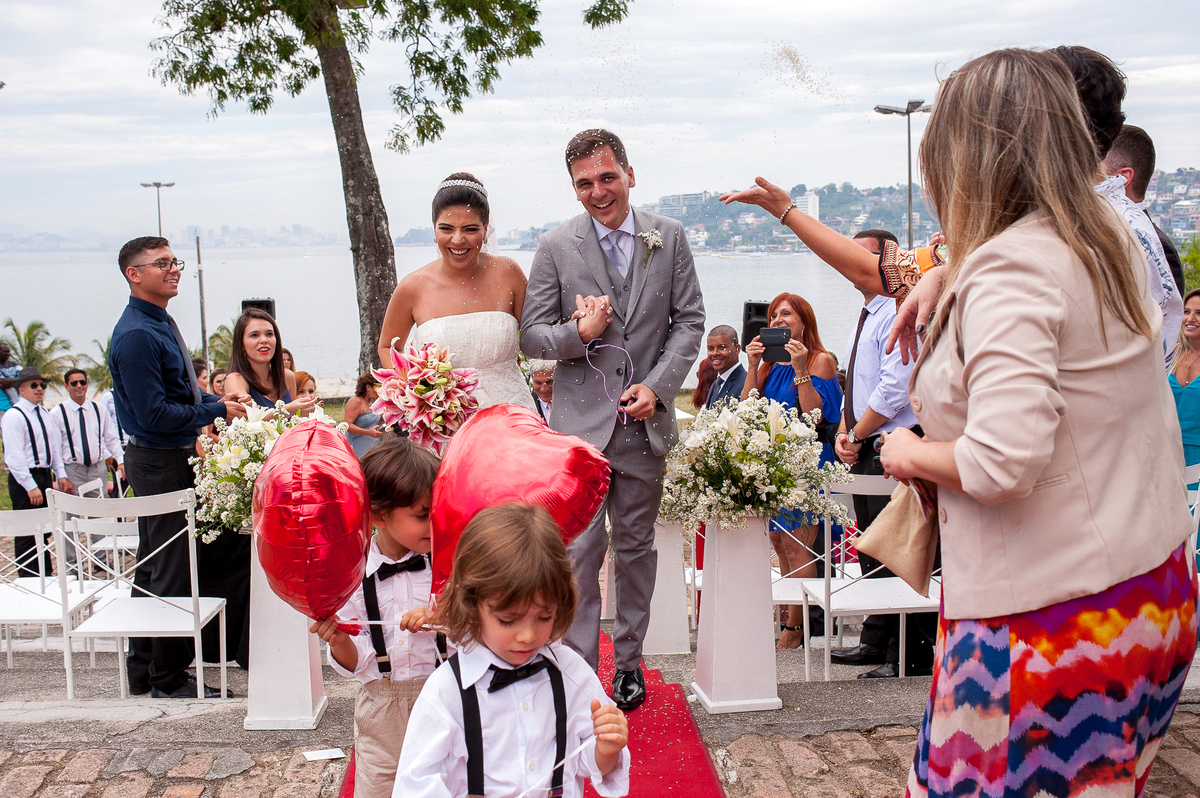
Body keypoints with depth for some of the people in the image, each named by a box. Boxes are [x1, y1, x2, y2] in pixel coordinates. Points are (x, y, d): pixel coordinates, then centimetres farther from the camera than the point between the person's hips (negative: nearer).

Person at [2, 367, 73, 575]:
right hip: (24, 479, -8)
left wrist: (61, 475, 9)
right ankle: (28, 579, 3)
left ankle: (46, 574, 23)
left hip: (45, 475, 8)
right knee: (27, 533, -3)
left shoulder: (45, 414, 14)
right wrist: (30, 486, -20)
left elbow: (55, 446, 19)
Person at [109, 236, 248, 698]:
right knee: (172, 572, -2)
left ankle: (143, 671, 30)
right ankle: (168, 678, 10)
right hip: (159, 464, -11)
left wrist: (218, 400, 6)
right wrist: (217, 411, -16)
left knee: (154, 568, 18)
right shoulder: (136, 335, -20)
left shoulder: (159, 324, 12)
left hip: (169, 459, 11)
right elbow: (155, 414, -24)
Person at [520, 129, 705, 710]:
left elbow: (690, 320, 5)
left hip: (645, 421, 2)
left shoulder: (669, 237, 3)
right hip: (580, 422, -2)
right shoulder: (556, 247, -2)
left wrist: (657, 385, -8)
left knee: (636, 546, 14)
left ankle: (629, 660, 29)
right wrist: (580, 335, -19)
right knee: (579, 552, -5)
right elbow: (531, 335, 1)